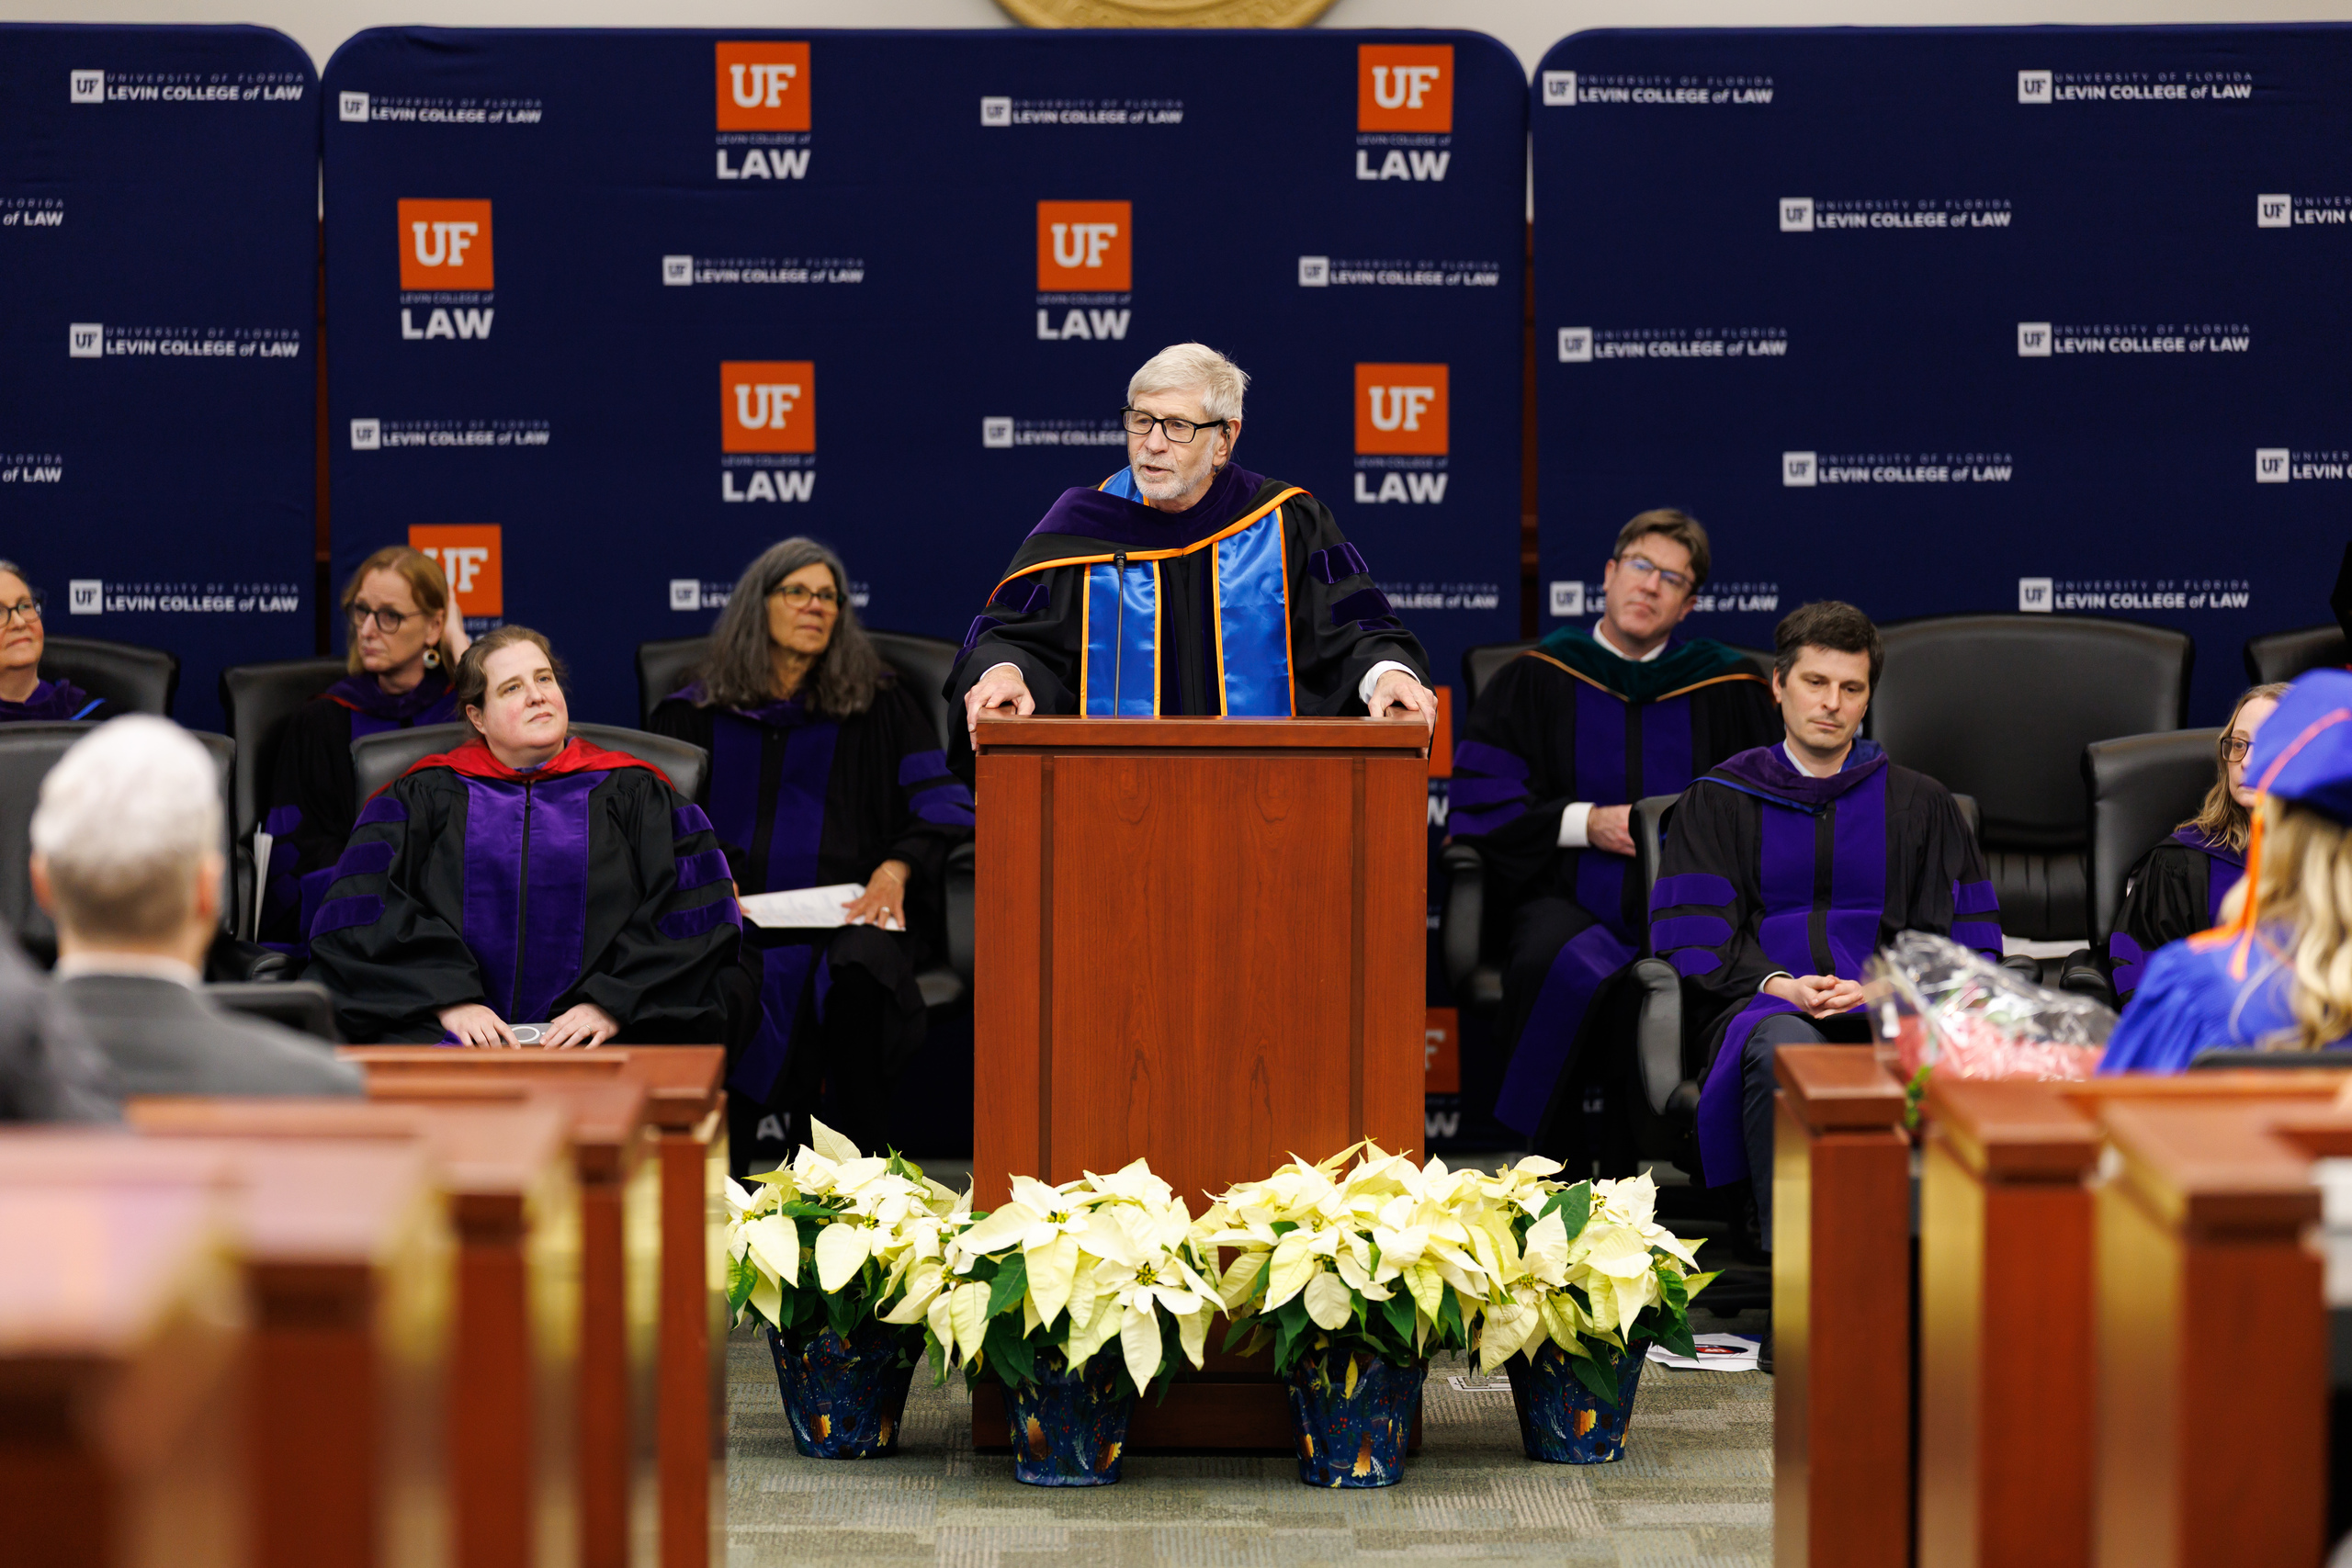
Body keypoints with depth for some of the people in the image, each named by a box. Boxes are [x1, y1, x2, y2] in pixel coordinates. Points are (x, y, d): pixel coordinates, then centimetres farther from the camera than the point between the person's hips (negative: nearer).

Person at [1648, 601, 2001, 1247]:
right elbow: (1693, 938, 7)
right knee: (1785, 1047, -39)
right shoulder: (1720, 800, 18)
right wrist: (1777, 985, -12)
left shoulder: (1918, 803, 22)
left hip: (1888, 1011, 1)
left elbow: (1964, 941, 13)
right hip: (1760, 1005, -1)